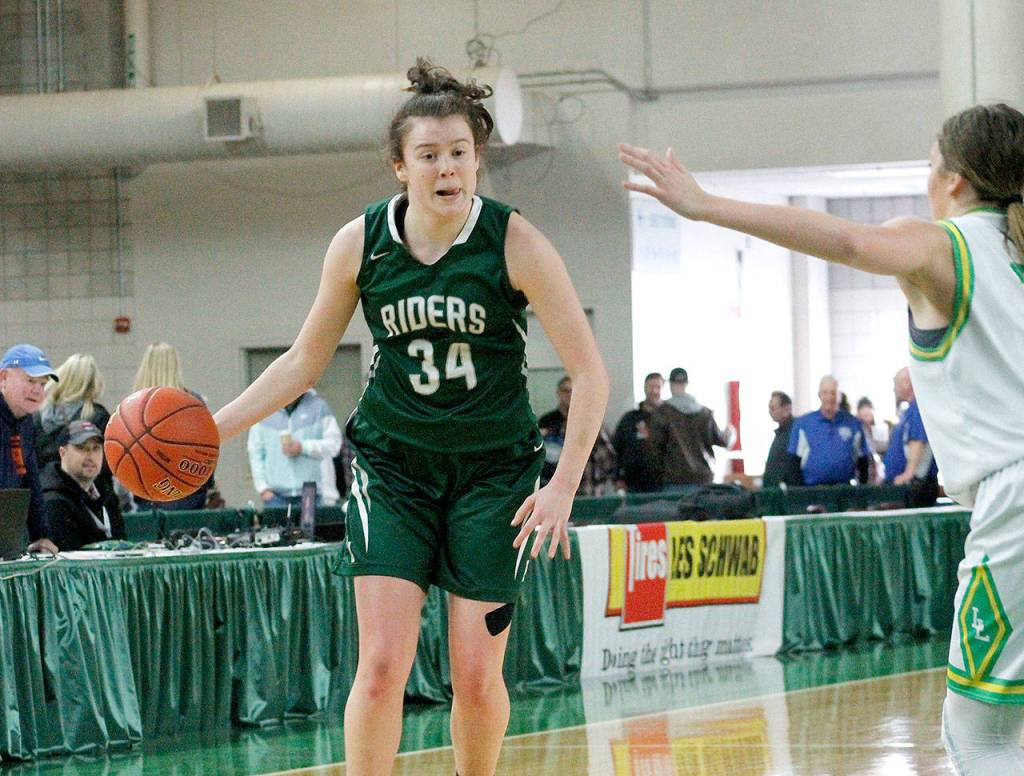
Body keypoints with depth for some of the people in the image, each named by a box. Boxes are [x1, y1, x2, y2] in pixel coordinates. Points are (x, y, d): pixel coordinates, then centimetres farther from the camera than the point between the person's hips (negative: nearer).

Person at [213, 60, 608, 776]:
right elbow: (305, 360, 7)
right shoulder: (360, 244, -6)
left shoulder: (515, 244, -14)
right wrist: (212, 427, -2)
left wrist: (563, 488, -17)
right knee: (382, 666, -12)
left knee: (477, 675, -2)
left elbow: (589, 375, -10)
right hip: (393, 461, 1)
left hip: (494, 468, -1)